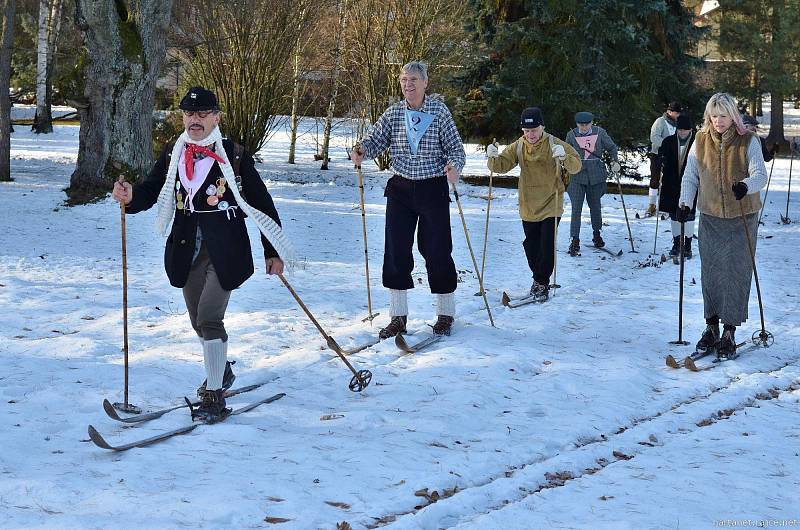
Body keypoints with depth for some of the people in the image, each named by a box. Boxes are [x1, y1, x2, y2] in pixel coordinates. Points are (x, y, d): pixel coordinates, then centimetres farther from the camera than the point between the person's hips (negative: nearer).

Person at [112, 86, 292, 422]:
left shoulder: (234, 156, -6)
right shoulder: (172, 155, 5)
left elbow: (261, 203, 0)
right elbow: (152, 190, 4)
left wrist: (273, 251, 2)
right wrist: (131, 196, -21)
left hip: (225, 251, -5)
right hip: (187, 250, 5)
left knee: (209, 318, -16)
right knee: (199, 320, 17)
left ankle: (214, 397, -9)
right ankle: (220, 372, 43)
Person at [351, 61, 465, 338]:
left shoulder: (439, 111, -5)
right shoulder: (394, 112, 3)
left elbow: (456, 149, -6)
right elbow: (374, 138, -3)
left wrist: (454, 166, -26)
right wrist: (361, 150, -25)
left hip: (433, 189, -3)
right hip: (400, 189, 3)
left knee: (437, 250, 1)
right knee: (396, 250, 1)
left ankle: (446, 313, 16)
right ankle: (398, 316, 10)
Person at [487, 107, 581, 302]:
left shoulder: (555, 145, -12)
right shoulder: (518, 147, -2)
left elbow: (576, 166, -19)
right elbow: (501, 165, -5)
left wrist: (564, 157, -41)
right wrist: (493, 157, -28)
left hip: (551, 204, -4)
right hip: (529, 206, 4)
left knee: (547, 245, -6)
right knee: (531, 246, 14)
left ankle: (542, 283, 9)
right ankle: (539, 277, 34)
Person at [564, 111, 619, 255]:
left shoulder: (600, 132, -1)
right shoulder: (571, 135, -2)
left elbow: (611, 147, 11)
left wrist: (614, 161, -2)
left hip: (596, 176, 2)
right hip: (577, 176, -1)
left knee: (595, 206, 16)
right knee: (576, 208, -8)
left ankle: (596, 234, 36)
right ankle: (575, 241, -7)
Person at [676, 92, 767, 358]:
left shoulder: (748, 141, -6)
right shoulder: (701, 141, 2)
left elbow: (760, 174, -15)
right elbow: (690, 176, 8)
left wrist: (745, 186, -37)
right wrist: (685, 203, -7)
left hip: (742, 218, -3)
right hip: (710, 217, 3)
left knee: (736, 274, -3)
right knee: (710, 272, 6)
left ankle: (729, 333, 2)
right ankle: (711, 327, 18)